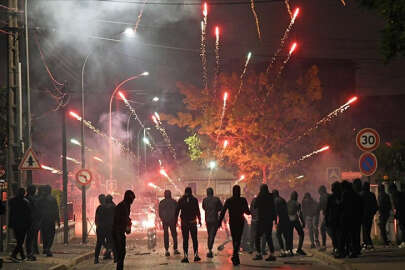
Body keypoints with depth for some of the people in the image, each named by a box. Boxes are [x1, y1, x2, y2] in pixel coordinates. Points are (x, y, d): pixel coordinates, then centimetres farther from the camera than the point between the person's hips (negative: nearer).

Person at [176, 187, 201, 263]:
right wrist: (199, 220, 4)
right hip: (193, 222, 0)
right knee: (194, 239, 8)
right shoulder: (194, 200, -4)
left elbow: (177, 211, 1)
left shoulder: (181, 200, -1)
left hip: (184, 222, 0)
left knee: (185, 240, 3)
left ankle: (186, 256, -4)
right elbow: (197, 211, -3)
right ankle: (196, 255, 4)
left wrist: (175, 220, 8)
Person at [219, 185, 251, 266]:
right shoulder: (243, 200, -6)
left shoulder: (228, 201, -1)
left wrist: (220, 221, -1)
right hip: (240, 222, -2)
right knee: (238, 239, -4)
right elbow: (247, 212, -3)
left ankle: (236, 257, 19)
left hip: (232, 222, 2)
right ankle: (234, 255, -25)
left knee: (234, 239, 15)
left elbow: (223, 212, -4)